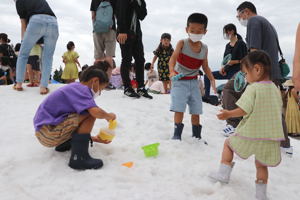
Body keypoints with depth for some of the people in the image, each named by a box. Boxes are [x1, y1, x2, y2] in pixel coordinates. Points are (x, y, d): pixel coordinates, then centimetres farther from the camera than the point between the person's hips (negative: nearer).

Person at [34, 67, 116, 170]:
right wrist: (109, 116, -8)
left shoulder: (74, 88, 16)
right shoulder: (81, 88, -13)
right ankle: (79, 157, -17)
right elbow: (96, 112, -30)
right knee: (91, 113, -19)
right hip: (48, 133, -10)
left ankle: (63, 144, 17)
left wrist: (92, 138, 18)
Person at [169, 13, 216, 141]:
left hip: (193, 82, 4)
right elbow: (173, 59, -24)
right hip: (179, 81, -4)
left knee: (196, 110, 8)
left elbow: (205, 66, 9)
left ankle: (196, 135, 22)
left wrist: (212, 80, -2)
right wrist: (172, 71, -43)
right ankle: (177, 134, 2)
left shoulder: (204, 48, 0)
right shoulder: (182, 43, -12)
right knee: (179, 109, -12)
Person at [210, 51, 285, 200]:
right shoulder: (275, 89, 7)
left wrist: (229, 114, -5)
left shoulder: (253, 88, -14)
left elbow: (244, 110, -20)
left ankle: (223, 173, 15)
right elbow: (278, 110, 16)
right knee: (261, 164, 21)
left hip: (251, 134, -6)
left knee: (228, 143, 17)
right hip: (271, 137, 6)